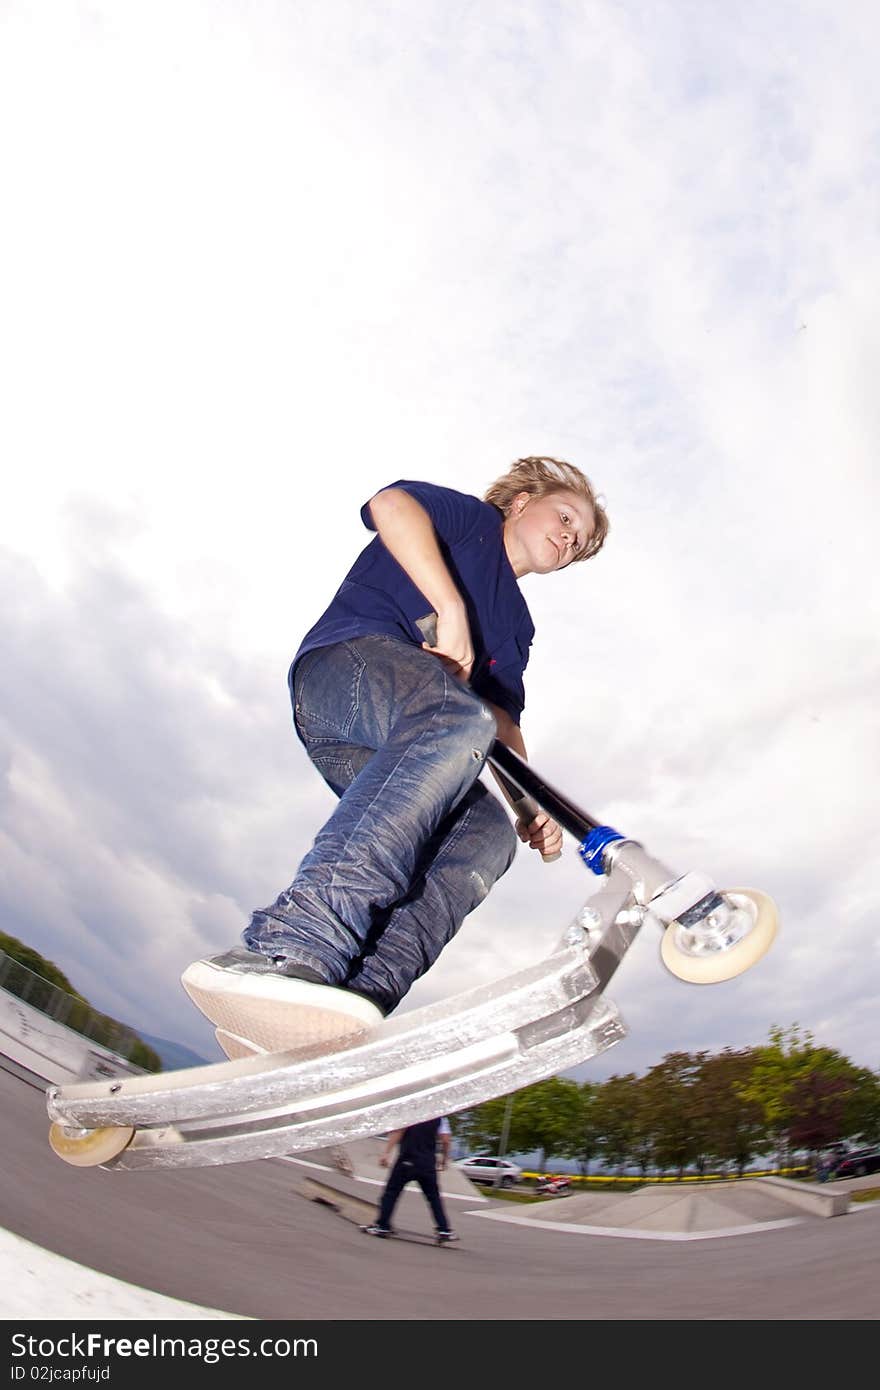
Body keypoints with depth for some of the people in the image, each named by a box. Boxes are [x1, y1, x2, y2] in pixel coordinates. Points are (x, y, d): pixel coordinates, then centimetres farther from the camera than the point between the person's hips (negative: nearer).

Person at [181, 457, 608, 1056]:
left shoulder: (516, 625, 35)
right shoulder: (471, 519, 20)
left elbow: (503, 720, 20)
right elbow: (392, 503, -3)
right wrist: (452, 611, -12)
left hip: (381, 752, 6)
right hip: (348, 657, -6)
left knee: (486, 830, -24)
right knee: (459, 720, -38)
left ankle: (337, 1015, -43)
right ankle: (286, 948, -51)